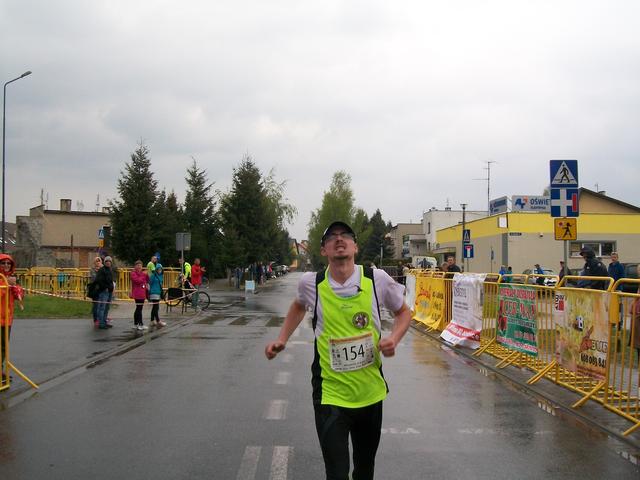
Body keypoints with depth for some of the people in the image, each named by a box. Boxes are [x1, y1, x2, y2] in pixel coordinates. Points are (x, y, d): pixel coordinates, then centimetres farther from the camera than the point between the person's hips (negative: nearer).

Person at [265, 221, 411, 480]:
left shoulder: (377, 279, -8)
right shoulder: (311, 283, -7)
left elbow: (403, 312, 9)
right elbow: (299, 306, 18)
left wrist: (394, 338, -9)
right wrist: (282, 339, 7)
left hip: (371, 392, 2)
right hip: (331, 396, -2)